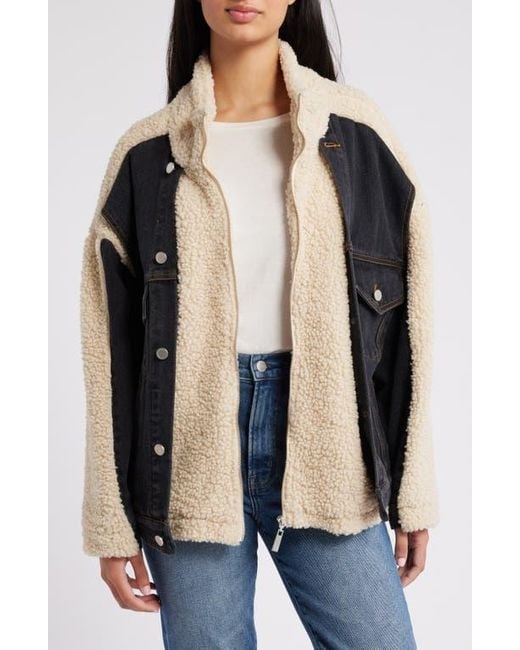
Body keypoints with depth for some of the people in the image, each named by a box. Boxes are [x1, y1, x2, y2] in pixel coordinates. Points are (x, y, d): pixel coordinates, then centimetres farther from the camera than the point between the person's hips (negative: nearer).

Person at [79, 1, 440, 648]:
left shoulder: (355, 132, 3)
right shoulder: (146, 152, 3)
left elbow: (405, 316, 4)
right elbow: (111, 341, 3)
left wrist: (412, 489, 3)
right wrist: (112, 519, 1)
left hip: (324, 445, 0)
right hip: (191, 452, 0)